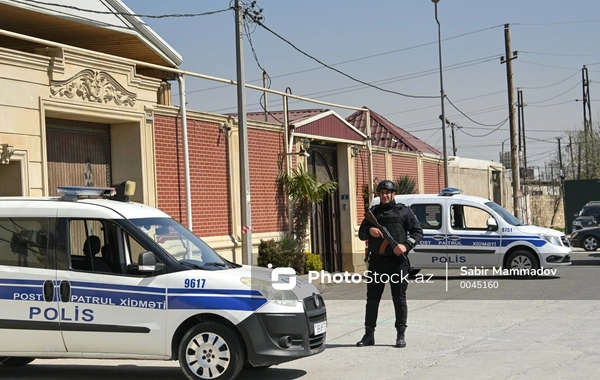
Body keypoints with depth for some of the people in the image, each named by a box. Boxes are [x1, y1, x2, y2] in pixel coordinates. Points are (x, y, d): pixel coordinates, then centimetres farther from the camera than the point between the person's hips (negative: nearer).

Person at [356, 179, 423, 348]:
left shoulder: (404, 211, 5)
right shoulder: (373, 212, 15)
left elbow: (418, 231, 2)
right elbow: (361, 234, 14)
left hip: (397, 260, -3)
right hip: (376, 260, 3)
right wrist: (369, 230, -9)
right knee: (372, 298, 4)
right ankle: (369, 335, 10)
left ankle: (401, 335, 7)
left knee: (399, 298, 1)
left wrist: (406, 245, -15)